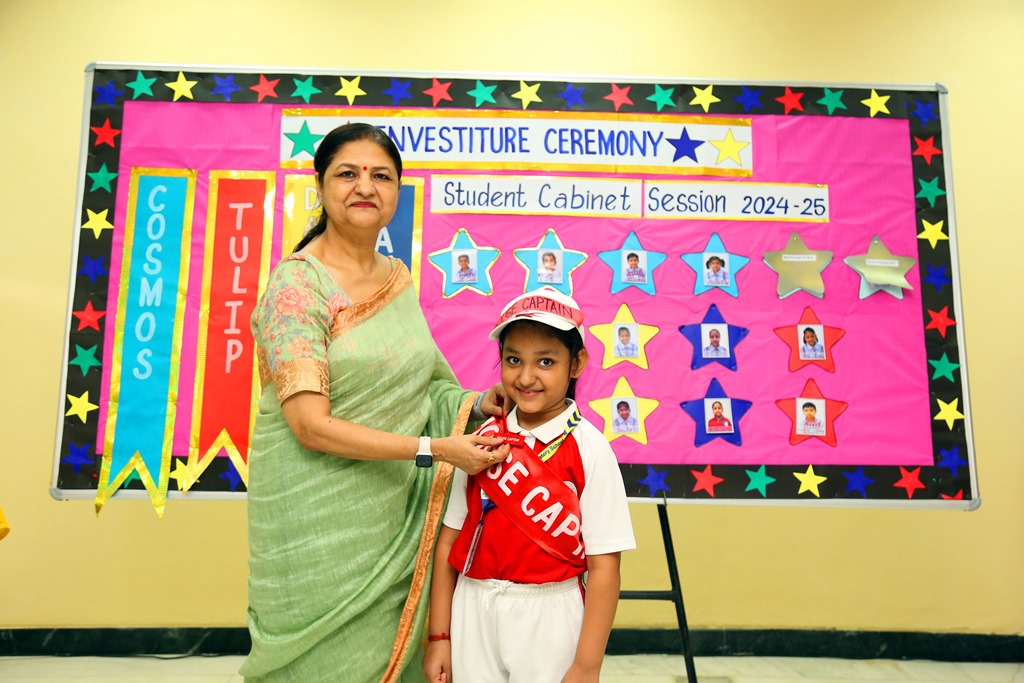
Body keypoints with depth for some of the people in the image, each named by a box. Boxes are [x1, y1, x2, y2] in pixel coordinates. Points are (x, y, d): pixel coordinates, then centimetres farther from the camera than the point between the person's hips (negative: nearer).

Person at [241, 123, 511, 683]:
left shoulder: (400, 278, 8)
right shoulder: (296, 284, -13)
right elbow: (310, 425, -19)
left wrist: (475, 403, -2)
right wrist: (435, 449, -21)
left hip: (393, 513, 6)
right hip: (320, 523, -6)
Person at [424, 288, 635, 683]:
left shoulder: (588, 449, -12)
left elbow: (603, 567, -12)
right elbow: (449, 541, 2)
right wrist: (439, 636, 2)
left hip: (546, 619, -3)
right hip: (473, 612, 3)